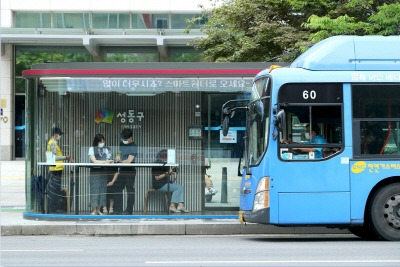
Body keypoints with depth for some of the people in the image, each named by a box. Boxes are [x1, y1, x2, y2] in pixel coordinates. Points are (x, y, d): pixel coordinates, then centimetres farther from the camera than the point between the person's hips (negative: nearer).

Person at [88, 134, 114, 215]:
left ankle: (98, 209, 3)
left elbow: (107, 161, 9)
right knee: (95, 190, -9)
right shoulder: (92, 149, 5)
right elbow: (94, 160, -6)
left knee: (102, 190, -1)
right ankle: (94, 210, -7)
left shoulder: (105, 150, 16)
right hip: (95, 171, -4)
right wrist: (105, 162, -12)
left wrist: (108, 162, -15)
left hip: (104, 171, 4)